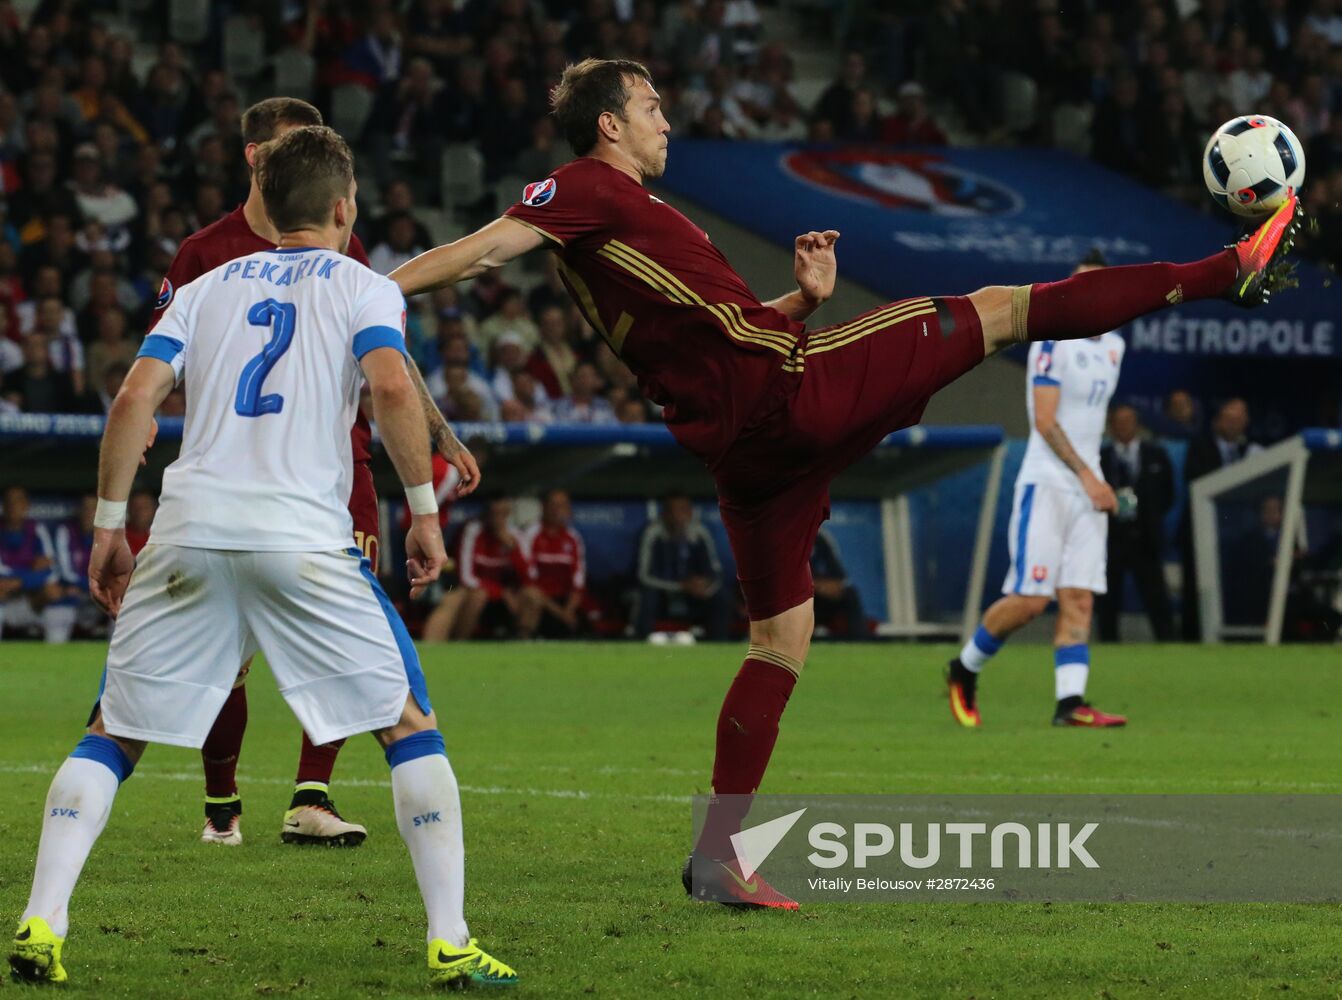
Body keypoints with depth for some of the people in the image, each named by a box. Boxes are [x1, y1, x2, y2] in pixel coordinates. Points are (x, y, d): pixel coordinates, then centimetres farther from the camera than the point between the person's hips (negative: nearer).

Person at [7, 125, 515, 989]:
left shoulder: (208, 287, 20)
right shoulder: (361, 287, 11)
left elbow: (134, 399, 9)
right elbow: (393, 389, -8)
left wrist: (110, 525, 13)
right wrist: (425, 510, -1)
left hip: (191, 532, 3)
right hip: (305, 540, -3)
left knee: (112, 735, 12)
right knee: (411, 726, 7)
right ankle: (451, 944, -1)